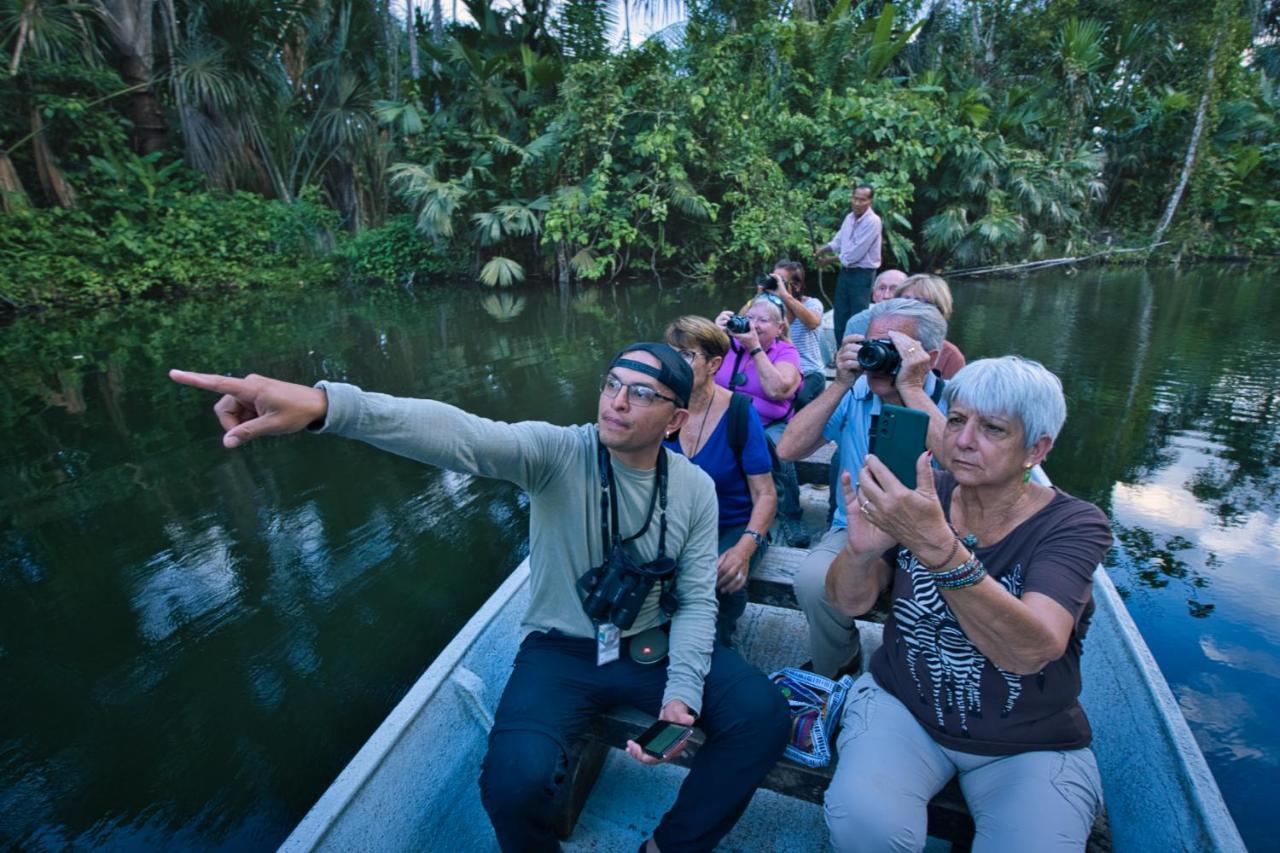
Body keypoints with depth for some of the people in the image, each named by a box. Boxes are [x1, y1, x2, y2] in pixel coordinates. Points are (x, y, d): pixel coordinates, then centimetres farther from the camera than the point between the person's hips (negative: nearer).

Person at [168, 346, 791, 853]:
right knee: (514, 780, -26)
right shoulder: (557, 452, -18)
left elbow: (696, 600, -3)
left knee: (762, 713, -13)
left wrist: (683, 694, -18)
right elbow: (462, 435, -37)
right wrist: (325, 404, -53)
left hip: (652, 645, 3)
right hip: (560, 649, -2)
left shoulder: (696, 489, -7)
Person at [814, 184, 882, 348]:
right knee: (840, 315, 12)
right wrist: (824, 248, -7)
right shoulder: (850, 217, 8)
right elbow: (838, 241, 13)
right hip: (845, 272, 8)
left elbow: (855, 253, -21)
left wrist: (831, 259, -10)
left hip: (862, 275, -8)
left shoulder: (872, 221, -17)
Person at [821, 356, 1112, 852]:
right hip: (901, 705, 0)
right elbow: (849, 602, -10)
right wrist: (861, 549, -33)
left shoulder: (1074, 524, -13)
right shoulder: (923, 495, -7)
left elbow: (1032, 651, -31)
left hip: (1030, 743, 0)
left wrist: (937, 547, -47)